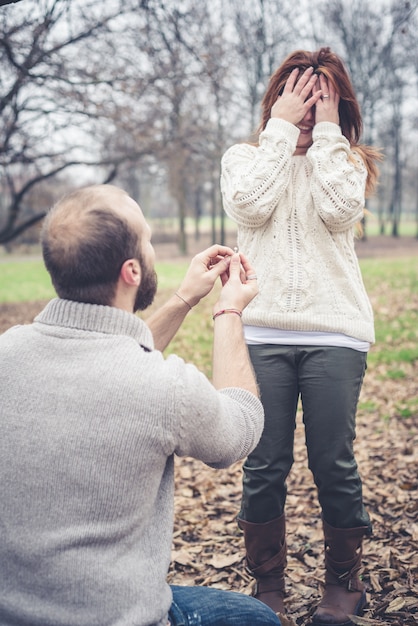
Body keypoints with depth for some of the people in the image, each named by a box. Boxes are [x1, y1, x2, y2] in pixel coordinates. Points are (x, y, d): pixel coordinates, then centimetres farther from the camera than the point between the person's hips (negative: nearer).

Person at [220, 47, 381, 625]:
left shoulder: (348, 161, 12)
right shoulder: (243, 157, 12)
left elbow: (339, 211, -10)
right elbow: (250, 206, -10)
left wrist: (325, 132, -3)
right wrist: (281, 129, -3)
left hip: (334, 334, 0)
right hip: (261, 333, 0)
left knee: (333, 465, 2)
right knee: (265, 467, 1)